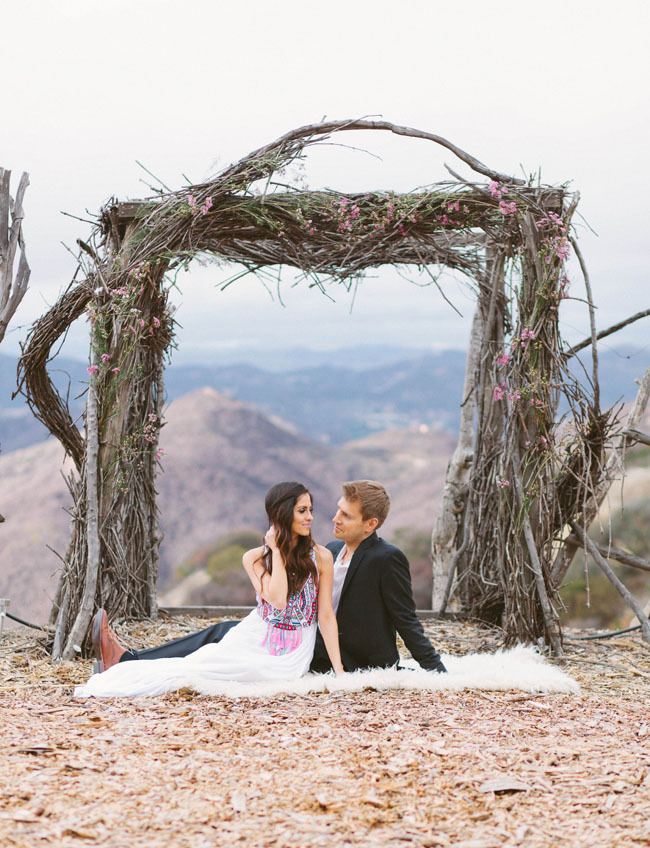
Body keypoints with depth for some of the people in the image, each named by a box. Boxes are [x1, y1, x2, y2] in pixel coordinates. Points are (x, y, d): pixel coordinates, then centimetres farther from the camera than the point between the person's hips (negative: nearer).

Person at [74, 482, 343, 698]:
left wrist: (339, 670, -9)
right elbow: (276, 599, -17)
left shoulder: (321, 557, -4)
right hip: (254, 639, 3)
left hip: (290, 658, -3)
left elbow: (326, 615, -3)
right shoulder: (254, 558, -1)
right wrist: (277, 551, -14)